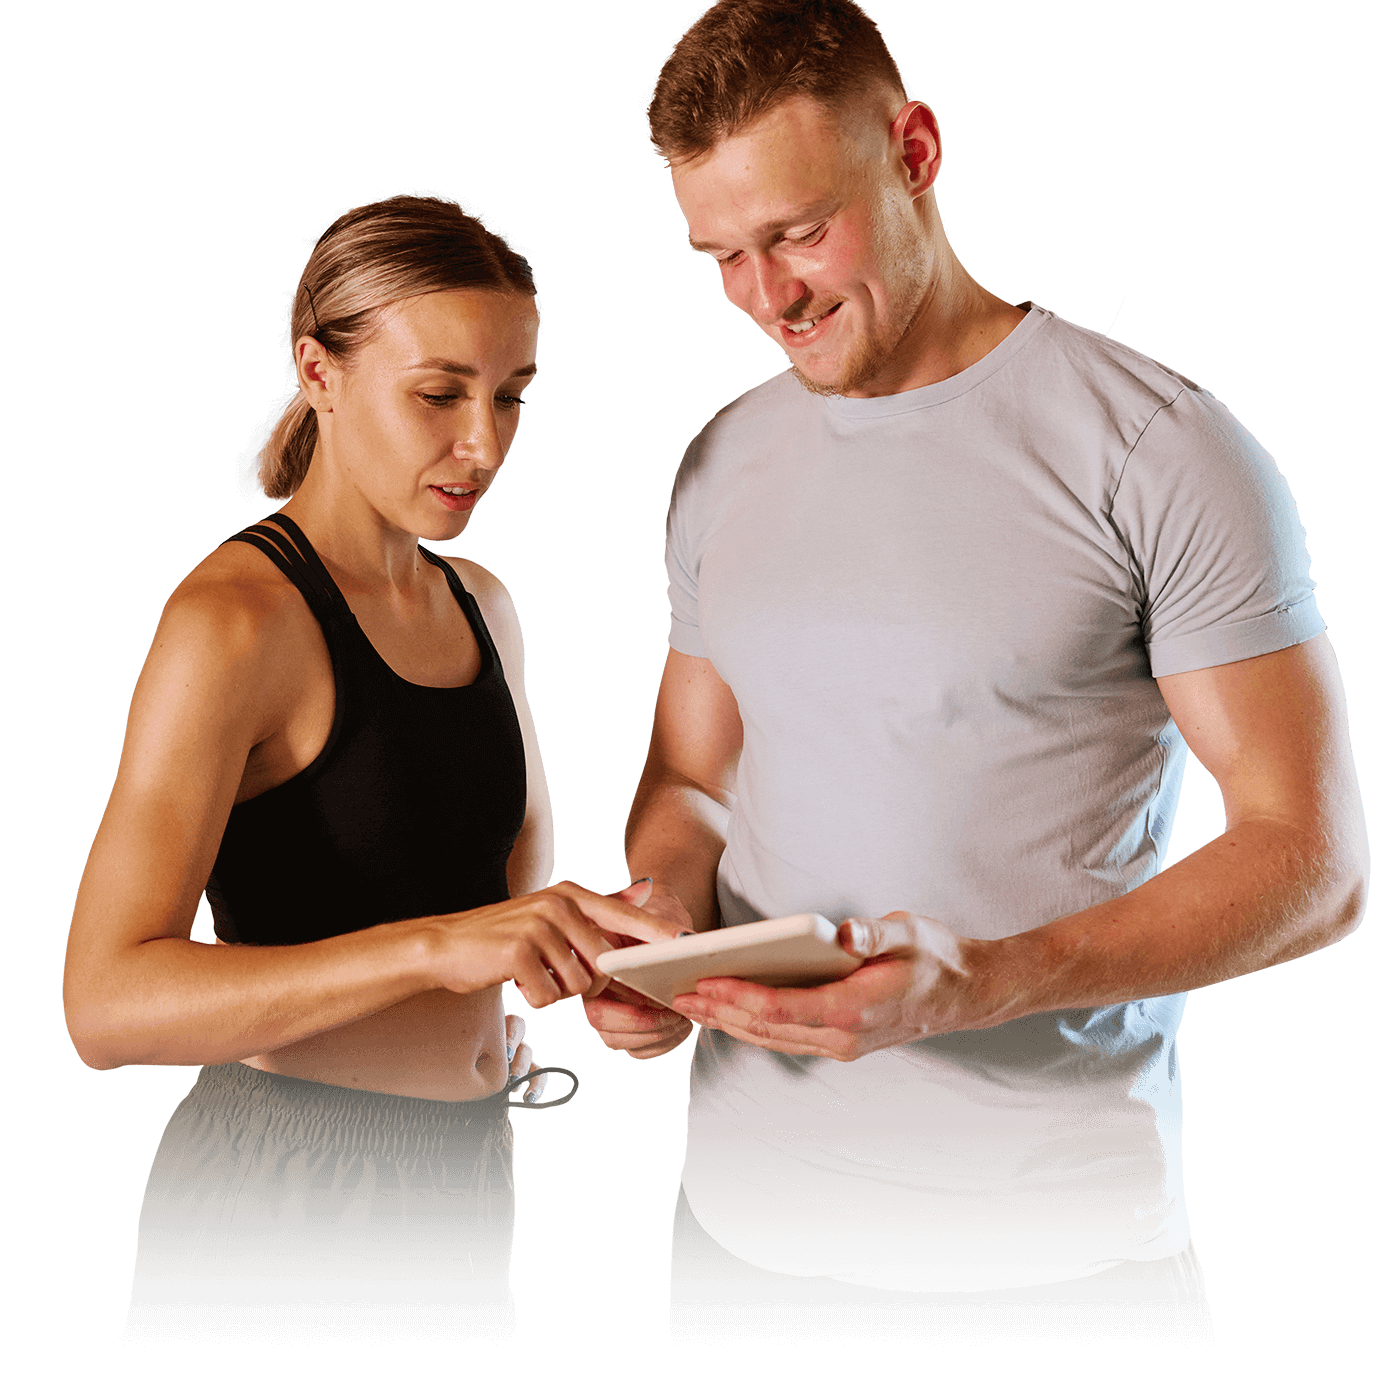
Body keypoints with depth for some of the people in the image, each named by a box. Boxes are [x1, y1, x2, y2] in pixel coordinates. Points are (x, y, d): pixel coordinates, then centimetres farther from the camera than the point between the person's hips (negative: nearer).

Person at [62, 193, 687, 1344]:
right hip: (290, 1194, -7)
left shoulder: (480, 604, 6)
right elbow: (106, 1003, -27)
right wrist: (435, 945, -38)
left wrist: (576, 938, 0)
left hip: (466, 1181, 8)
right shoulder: (237, 615, -18)